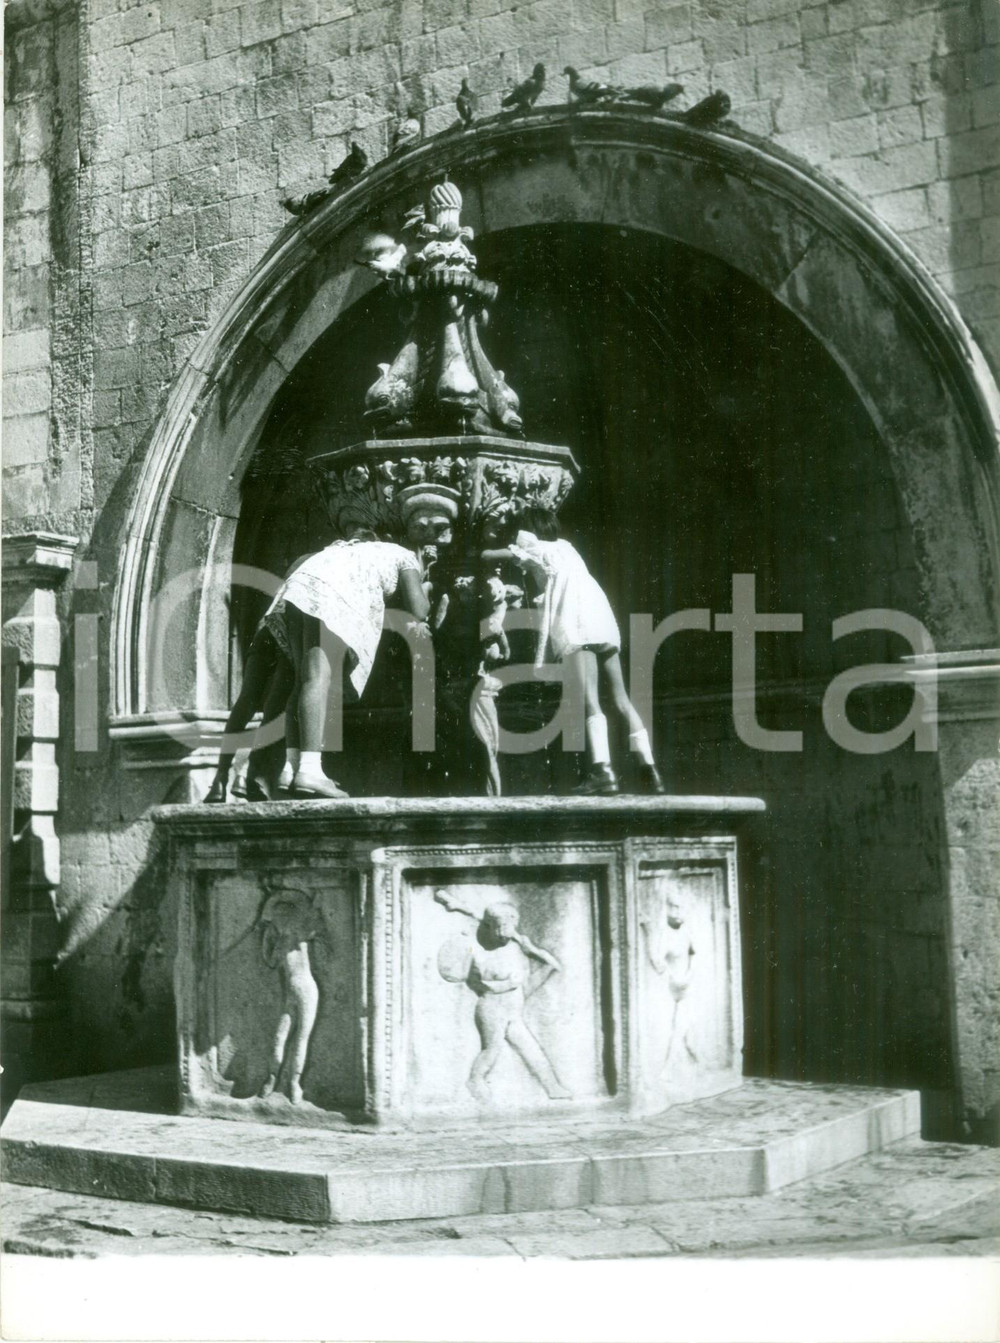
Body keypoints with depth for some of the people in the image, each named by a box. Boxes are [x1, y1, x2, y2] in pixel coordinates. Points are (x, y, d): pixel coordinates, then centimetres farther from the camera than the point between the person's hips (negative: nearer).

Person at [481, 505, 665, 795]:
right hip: (605, 624, 7)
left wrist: (493, 542, 34)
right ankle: (650, 770, 1)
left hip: (577, 628, -7)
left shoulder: (533, 549, 10)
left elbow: (487, 556, 11)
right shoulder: (564, 546, 28)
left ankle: (603, 771, -28)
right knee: (620, 700, 6)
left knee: (591, 701, -15)